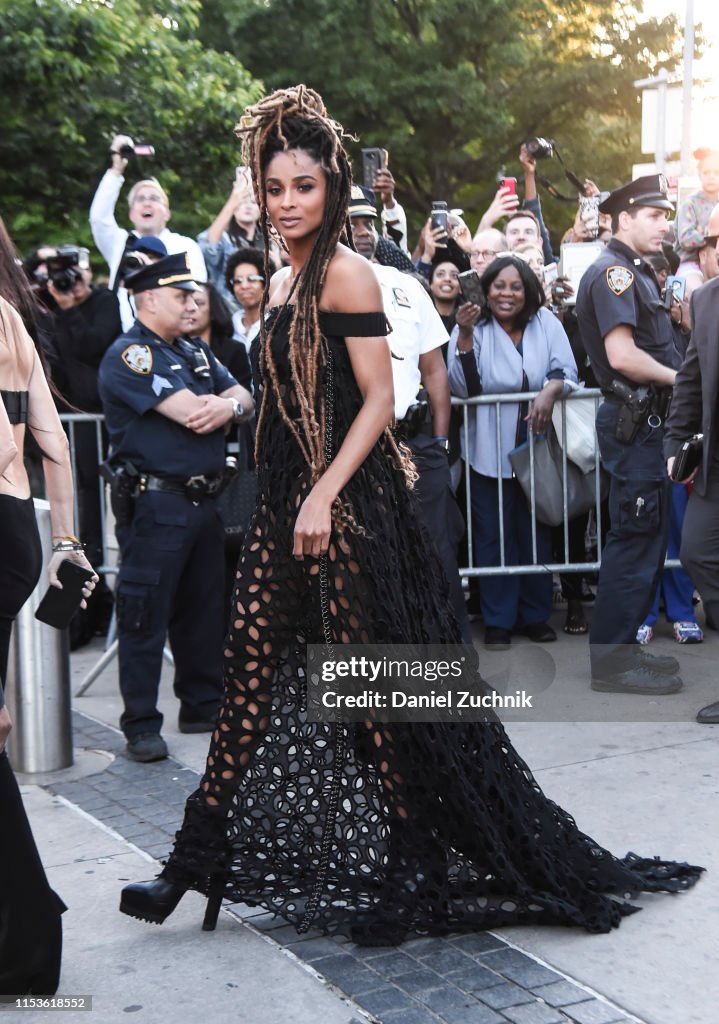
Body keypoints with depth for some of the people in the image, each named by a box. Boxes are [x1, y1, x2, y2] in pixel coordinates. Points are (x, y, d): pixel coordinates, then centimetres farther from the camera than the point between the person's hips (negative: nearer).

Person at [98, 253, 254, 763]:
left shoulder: (196, 352, 17)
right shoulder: (129, 355, -11)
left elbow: (245, 399, 9)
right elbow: (190, 415, -20)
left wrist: (229, 406, -14)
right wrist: (224, 405, 0)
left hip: (205, 501, 8)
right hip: (155, 504, -8)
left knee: (206, 608, 15)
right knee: (146, 616, -2)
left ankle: (204, 705, 27)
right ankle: (141, 725, 7)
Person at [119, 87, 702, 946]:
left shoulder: (346, 273, -9)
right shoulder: (280, 283, 16)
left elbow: (378, 400, -14)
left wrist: (324, 497, -21)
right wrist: (289, 500, 18)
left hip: (348, 504, -8)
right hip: (284, 501, 8)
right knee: (252, 666, 9)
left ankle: (416, 864, 15)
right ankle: (198, 862, 17)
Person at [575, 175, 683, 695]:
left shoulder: (637, 273, 19)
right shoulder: (613, 271, -13)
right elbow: (621, 355, -23)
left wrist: (676, 374, 5)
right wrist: (678, 378, -12)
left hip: (646, 421, 10)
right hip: (633, 421, -10)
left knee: (646, 536, 14)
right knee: (635, 539, -7)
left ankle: (623, 646, 23)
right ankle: (613, 660, 0)